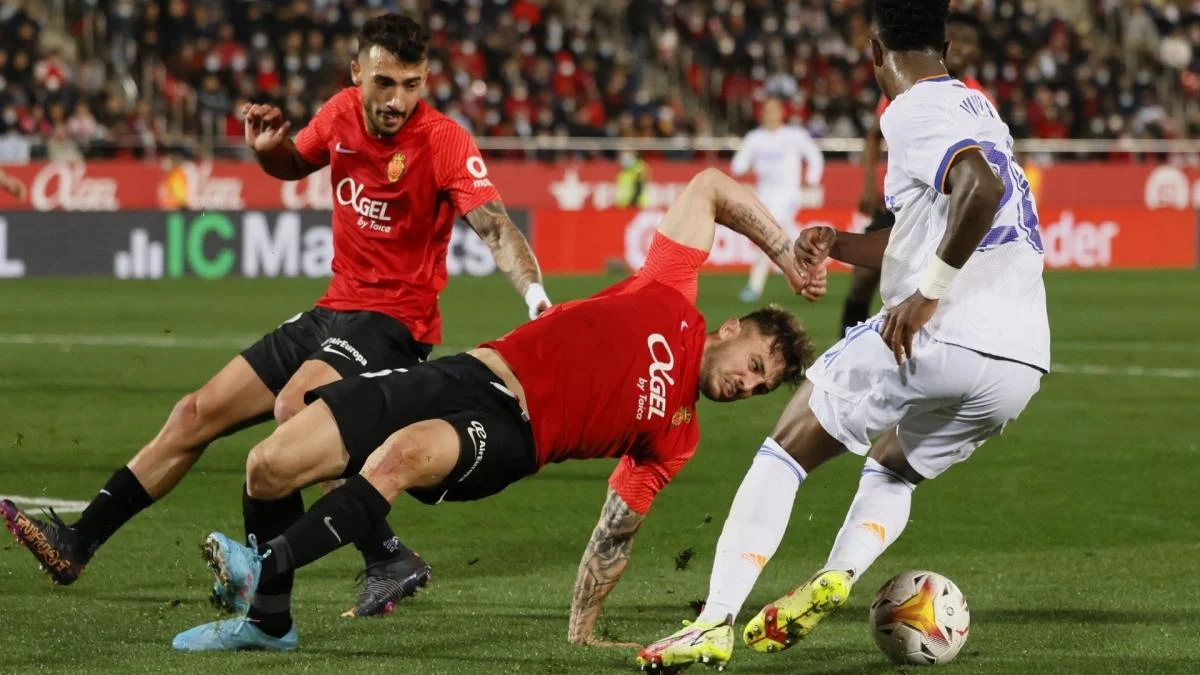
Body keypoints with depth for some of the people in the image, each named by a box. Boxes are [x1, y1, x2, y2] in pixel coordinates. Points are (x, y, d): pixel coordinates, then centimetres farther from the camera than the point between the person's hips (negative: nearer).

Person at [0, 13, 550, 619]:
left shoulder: (442, 141, -17)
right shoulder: (342, 114, 1)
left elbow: (495, 227, -30)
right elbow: (293, 166, 22)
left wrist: (534, 294, -47)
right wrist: (270, 147, -1)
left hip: (393, 320, -7)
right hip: (332, 312, 7)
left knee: (294, 405, -34)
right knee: (198, 414, 9)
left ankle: (388, 562, -28)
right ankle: (75, 546, 19)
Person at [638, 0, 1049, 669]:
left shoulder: (913, 113, -4)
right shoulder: (977, 108, 24)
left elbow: (981, 187, -25)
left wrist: (929, 293, -19)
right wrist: (842, 244, 24)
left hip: (942, 338, -8)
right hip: (1026, 363, 8)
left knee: (789, 447, 9)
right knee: (892, 468, 31)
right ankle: (838, 575, 2)